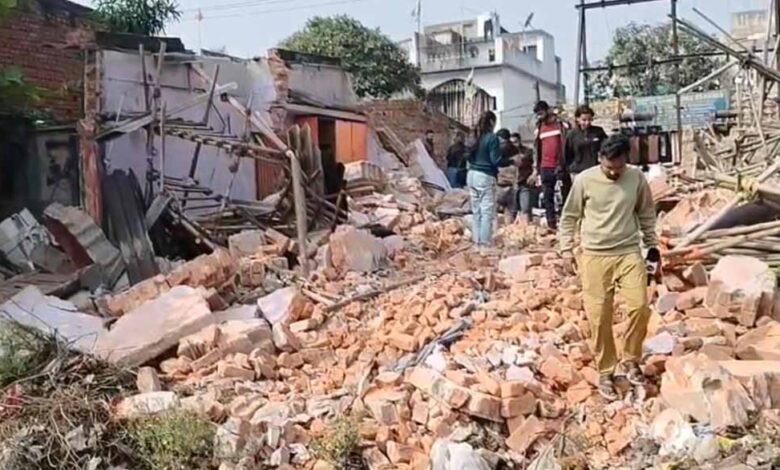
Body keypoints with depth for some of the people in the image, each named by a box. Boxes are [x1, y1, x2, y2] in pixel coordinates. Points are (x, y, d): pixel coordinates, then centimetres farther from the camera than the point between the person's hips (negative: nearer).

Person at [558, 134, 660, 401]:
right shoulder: (585, 180, -7)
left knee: (640, 306, -8)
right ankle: (605, 372, 16)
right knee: (599, 316, 0)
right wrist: (566, 248, -1)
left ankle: (631, 362, 15)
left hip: (629, 252, 2)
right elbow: (569, 216, 3)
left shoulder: (637, 178, 0)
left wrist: (652, 245, 16)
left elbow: (646, 214, 13)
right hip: (594, 256, -2)